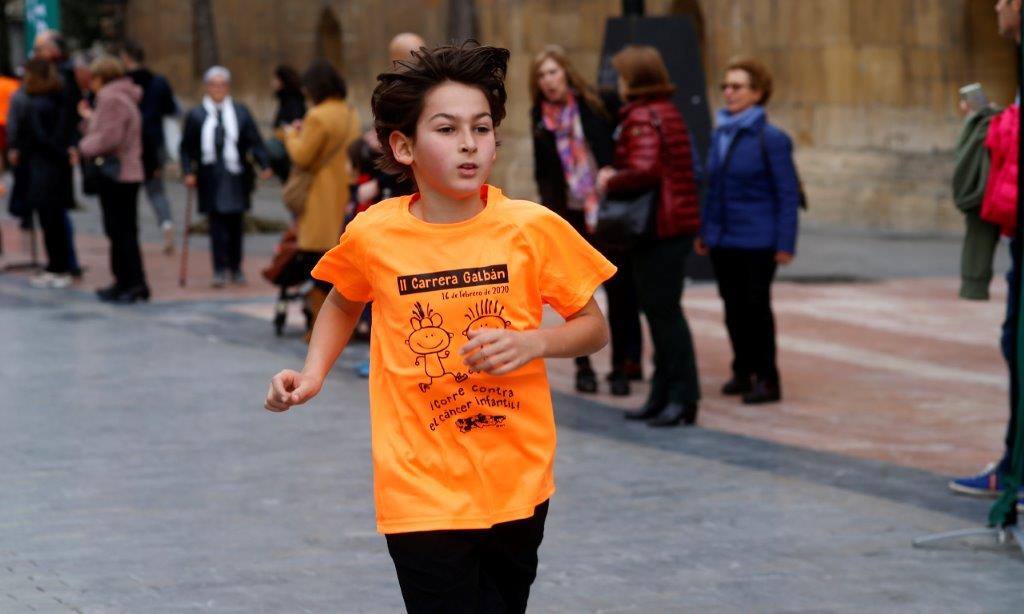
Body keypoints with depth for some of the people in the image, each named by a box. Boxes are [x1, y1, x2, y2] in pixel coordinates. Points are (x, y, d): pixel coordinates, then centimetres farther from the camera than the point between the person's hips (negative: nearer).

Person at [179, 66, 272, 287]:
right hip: (211, 179, -1)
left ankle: (236, 268, 18)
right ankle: (220, 270, -3)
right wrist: (188, 172, -7)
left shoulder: (241, 113, 7)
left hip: (237, 178, 1)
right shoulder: (196, 116, 4)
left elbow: (255, 142, 4)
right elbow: (186, 148, 6)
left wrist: (265, 165, -9)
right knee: (217, 224, -5)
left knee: (235, 223, 7)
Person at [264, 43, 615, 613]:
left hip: (518, 486, 2)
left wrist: (531, 342, -15)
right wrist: (313, 375, 3)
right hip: (422, 494, -1)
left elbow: (595, 326, 4)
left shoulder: (533, 229, -7)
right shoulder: (373, 235, -4)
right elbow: (344, 304, 18)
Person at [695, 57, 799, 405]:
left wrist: (785, 244, -13)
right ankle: (743, 372, 24)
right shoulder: (720, 134, 7)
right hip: (722, 240, 6)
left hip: (757, 242, -6)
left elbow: (788, 194, -10)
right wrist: (705, 232, 14)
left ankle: (766, 379, 7)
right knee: (733, 307, 12)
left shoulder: (771, 139, -11)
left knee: (756, 306, -1)